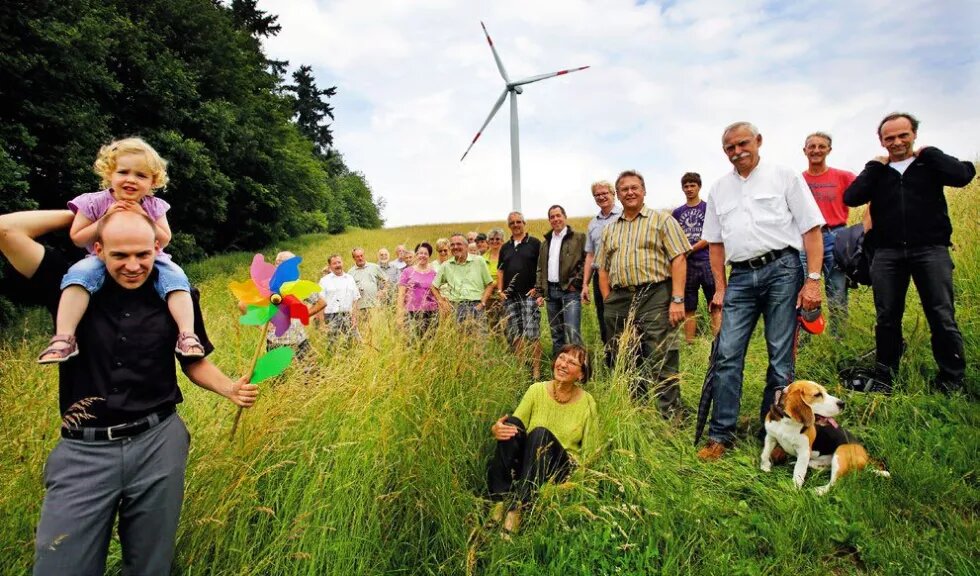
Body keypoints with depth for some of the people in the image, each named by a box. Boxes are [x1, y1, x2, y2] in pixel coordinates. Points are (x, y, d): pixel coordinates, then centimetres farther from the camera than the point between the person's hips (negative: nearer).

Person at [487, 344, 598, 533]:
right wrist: (496, 430, -25)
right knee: (511, 422, -27)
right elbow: (514, 428, -2)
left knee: (541, 433, -32)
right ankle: (501, 500, -27)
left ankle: (517, 507, -32)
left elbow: (589, 453, 3)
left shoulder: (586, 402, -4)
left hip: (563, 470, -2)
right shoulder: (537, 390, -1)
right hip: (527, 462, 2)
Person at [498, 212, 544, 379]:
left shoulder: (535, 243, 2)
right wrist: (500, 290, 8)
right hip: (510, 297, 5)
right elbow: (500, 270, 19)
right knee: (515, 335, 6)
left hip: (529, 295, -5)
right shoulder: (505, 248, 17)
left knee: (532, 334, -10)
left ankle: (536, 370, -6)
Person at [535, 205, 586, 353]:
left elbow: (586, 262, -6)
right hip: (551, 291, 6)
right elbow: (540, 269, 19)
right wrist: (540, 292, 12)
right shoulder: (546, 242, 18)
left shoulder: (578, 238, 0)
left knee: (572, 333, -12)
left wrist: (576, 283, -11)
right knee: (556, 333, 11)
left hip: (570, 291, -6)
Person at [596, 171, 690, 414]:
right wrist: (608, 302, 7)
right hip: (619, 300, 5)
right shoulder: (610, 229, 20)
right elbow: (603, 269, 20)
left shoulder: (662, 219, 6)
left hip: (655, 296, -5)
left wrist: (677, 300, -13)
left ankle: (670, 417, 2)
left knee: (662, 362, -7)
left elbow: (678, 259, -4)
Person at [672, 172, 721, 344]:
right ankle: (689, 345, 11)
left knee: (715, 307, -7)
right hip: (685, 264, 4)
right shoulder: (677, 212, 15)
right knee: (688, 309, 6)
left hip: (707, 262, -3)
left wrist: (690, 249, -12)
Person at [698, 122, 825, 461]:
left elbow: (811, 229, 1)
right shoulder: (719, 190, 17)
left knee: (781, 356, 0)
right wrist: (720, 288, 10)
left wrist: (813, 280, -8)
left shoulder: (785, 177, 6)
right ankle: (720, 435, 3)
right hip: (741, 276, 3)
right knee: (727, 354, -4)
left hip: (781, 269, -3)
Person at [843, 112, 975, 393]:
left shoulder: (931, 163, 10)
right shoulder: (877, 172, 14)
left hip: (931, 250, -2)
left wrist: (927, 153, 0)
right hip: (887, 253, 2)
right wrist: (874, 167, 2)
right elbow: (850, 198, -2)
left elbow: (963, 175, -10)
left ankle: (952, 381, 7)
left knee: (942, 317, -5)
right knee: (887, 318, 5)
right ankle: (884, 379, 16)